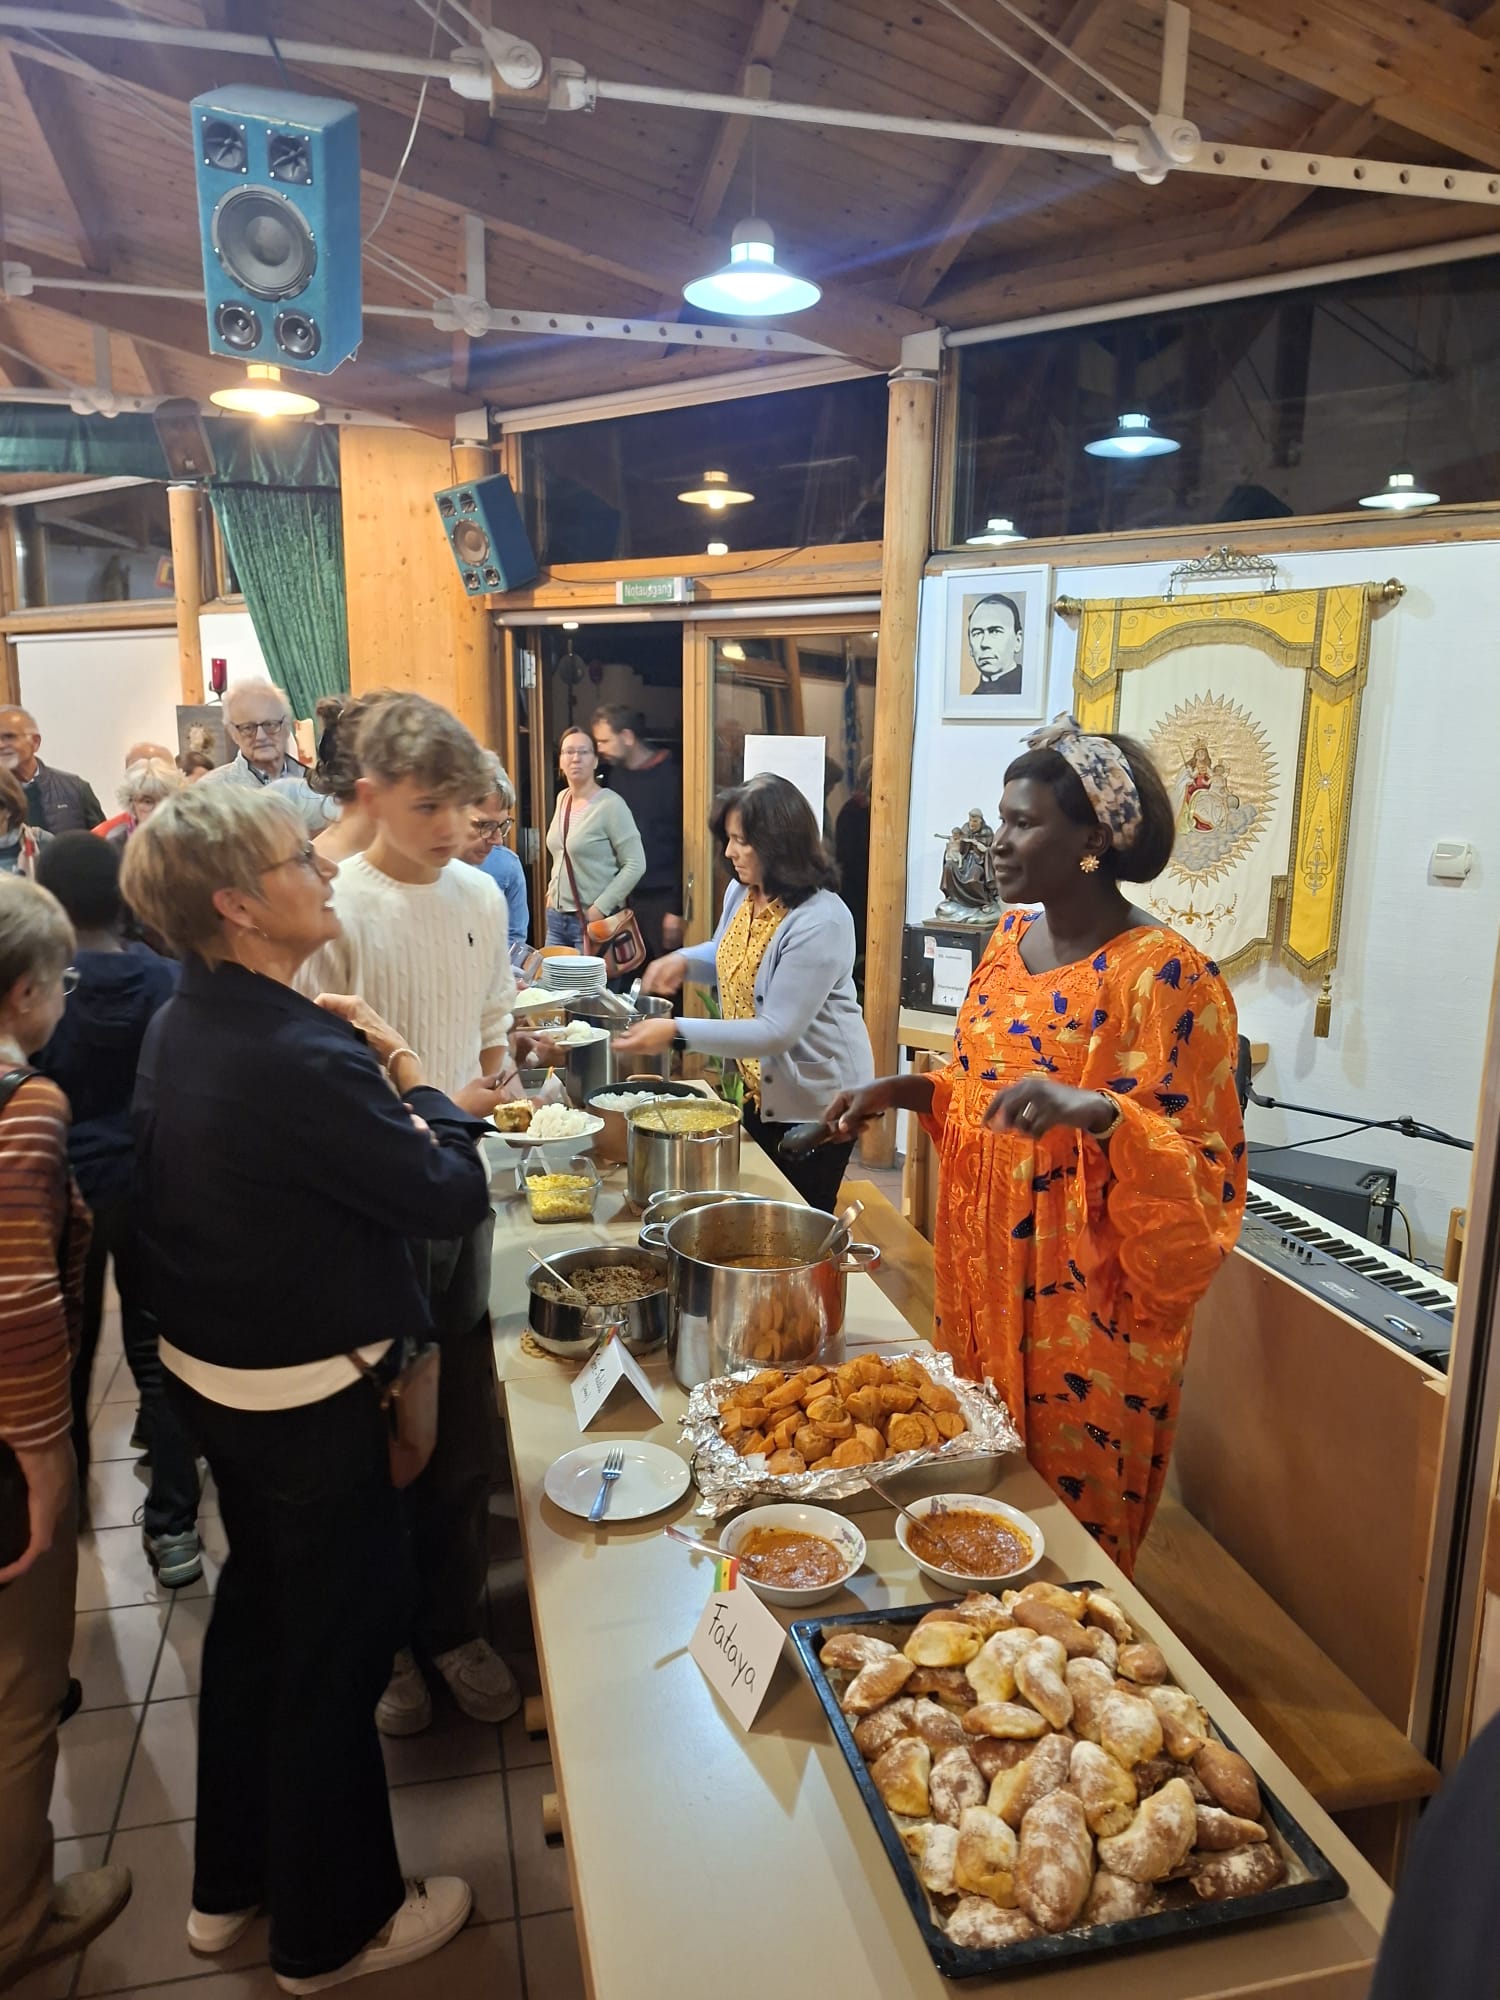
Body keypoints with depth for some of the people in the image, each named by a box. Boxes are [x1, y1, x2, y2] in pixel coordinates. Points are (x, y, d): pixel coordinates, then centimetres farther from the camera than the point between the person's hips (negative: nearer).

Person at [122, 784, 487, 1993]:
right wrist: (406, 1071, -11)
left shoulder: (185, 1025, -1)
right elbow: (456, 1195, -21)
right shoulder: (300, 1062, -31)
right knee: (339, 1642, 11)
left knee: (257, 1607, 26)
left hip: (210, 1373, 9)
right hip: (309, 1397, -9)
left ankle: (231, 1882, 47)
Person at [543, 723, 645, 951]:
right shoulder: (562, 798, 10)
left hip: (593, 921, -7)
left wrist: (600, 909, -17)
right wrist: (552, 892, 12)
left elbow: (635, 864, -16)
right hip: (557, 917, 7)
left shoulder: (610, 805, -13)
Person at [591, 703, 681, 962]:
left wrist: (676, 909, -13)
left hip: (662, 900, -6)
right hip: (626, 897, 6)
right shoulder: (616, 775, 12)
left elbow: (684, 844, -10)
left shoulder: (670, 775, -7)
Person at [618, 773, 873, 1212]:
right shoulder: (741, 892, -1)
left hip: (814, 1100, -8)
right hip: (756, 1090, 8)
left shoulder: (820, 923, -28)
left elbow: (778, 1032, -30)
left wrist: (676, 1032, -34)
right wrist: (684, 961, -3)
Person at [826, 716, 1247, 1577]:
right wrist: (910, 1091, 2)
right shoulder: (1012, 940, 5)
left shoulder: (1164, 975, -19)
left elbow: (1203, 1169, -19)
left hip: (1088, 1310, -7)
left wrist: (1100, 1112, -36)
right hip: (986, 1280, 7)